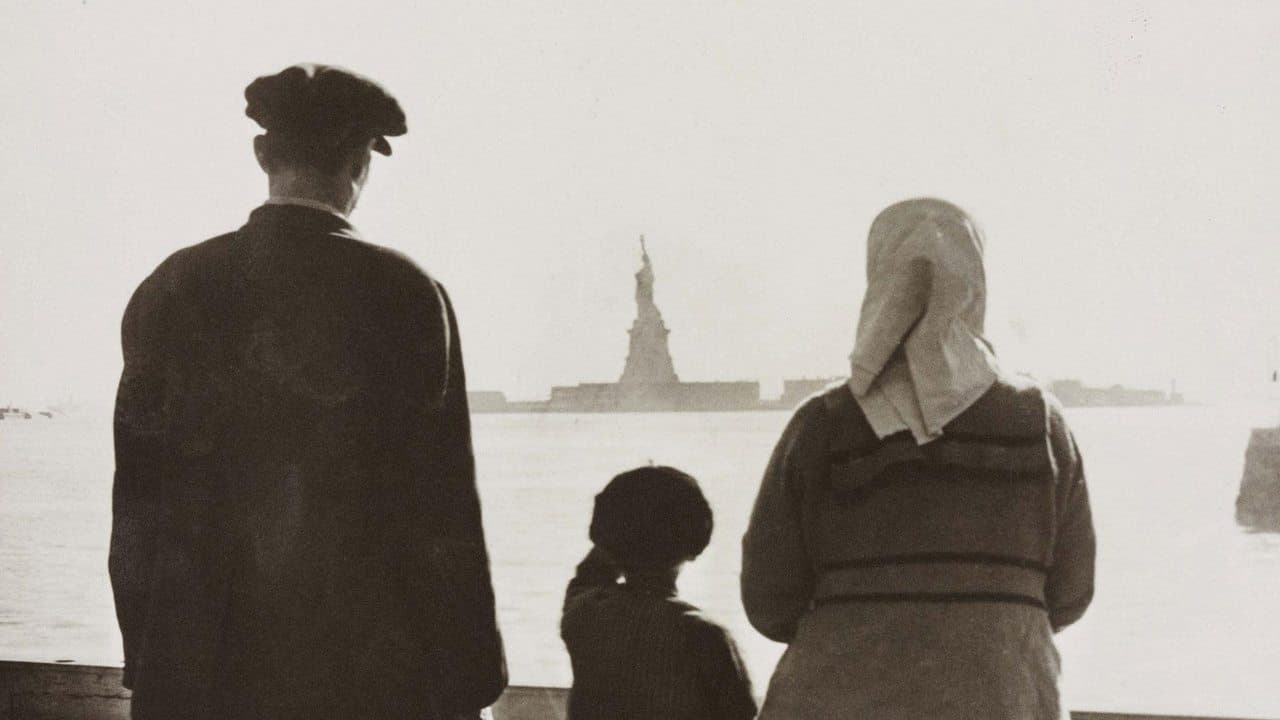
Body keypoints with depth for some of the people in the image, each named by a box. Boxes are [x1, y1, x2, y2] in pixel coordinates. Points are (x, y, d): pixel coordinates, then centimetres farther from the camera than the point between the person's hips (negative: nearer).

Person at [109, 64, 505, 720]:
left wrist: (147, 662, 13)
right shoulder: (405, 296, -8)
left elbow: (137, 501, 5)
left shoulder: (169, 290, 2)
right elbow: (443, 508, -8)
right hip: (368, 667, -3)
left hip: (199, 666, 3)